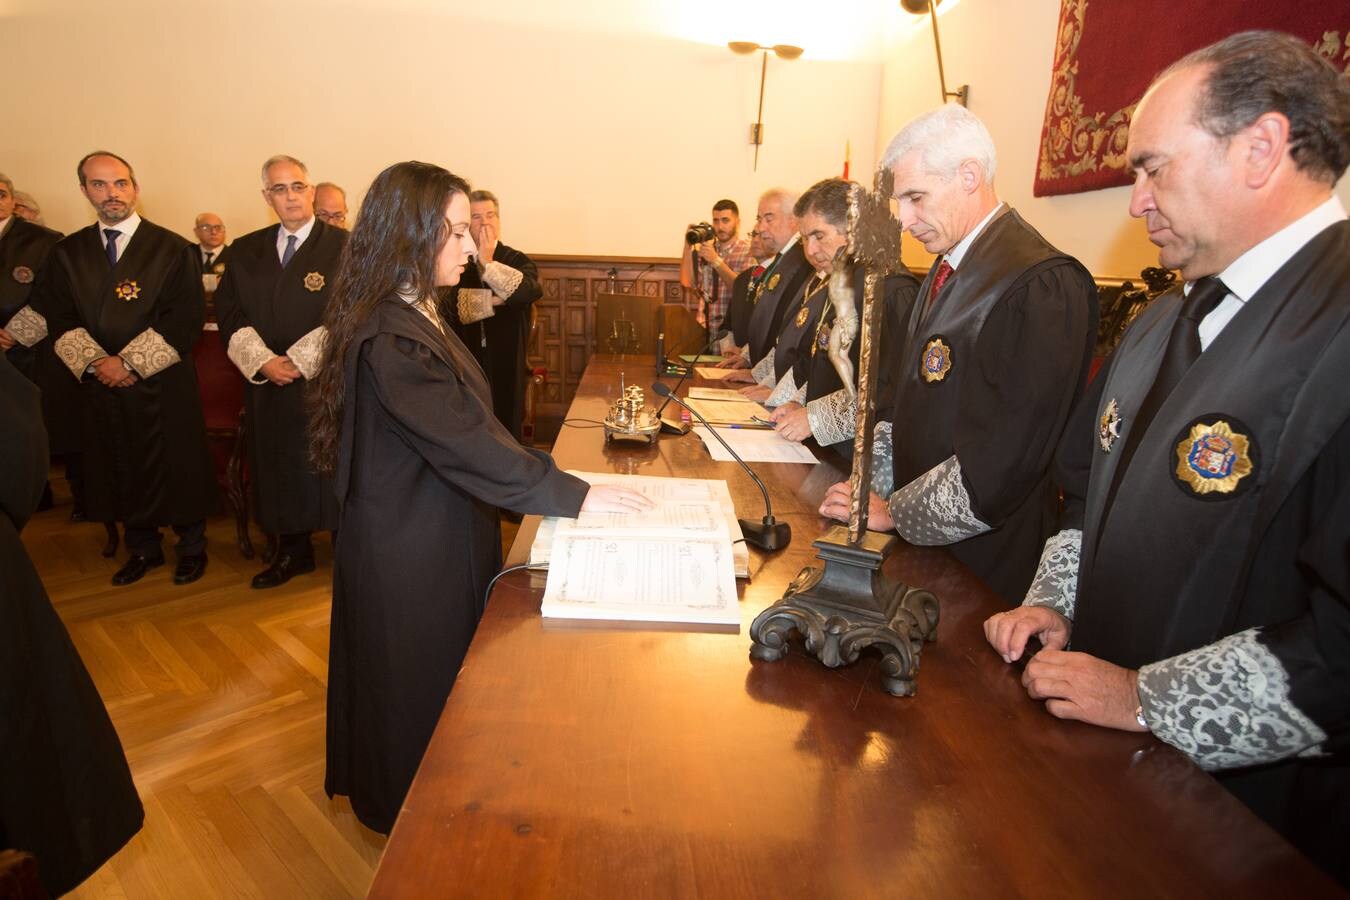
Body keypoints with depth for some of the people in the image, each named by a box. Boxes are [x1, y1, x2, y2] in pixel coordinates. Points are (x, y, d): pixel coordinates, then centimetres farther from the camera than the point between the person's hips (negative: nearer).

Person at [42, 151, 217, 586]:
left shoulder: (172, 248, -3)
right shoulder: (67, 253, 9)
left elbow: (185, 320, -10)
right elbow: (59, 320, 6)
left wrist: (129, 362, -14)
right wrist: (94, 362, -12)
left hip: (163, 384, -4)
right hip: (101, 386, 4)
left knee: (178, 467, 4)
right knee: (122, 469, 12)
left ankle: (192, 547, 22)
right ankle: (143, 548, 29)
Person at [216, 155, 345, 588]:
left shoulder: (343, 246, -4)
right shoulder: (246, 250, 12)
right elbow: (228, 313, 8)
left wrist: (299, 361, -13)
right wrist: (262, 361, -8)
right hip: (268, 384, 5)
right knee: (279, 467, 12)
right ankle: (292, 551, 28)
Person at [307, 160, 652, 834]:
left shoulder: (415, 316, 6)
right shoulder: (390, 339, -26)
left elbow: (465, 428, 8)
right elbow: (466, 444, -28)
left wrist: (550, 478, 2)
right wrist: (576, 496, -22)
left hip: (438, 532, 10)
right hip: (411, 551, -9)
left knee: (442, 672, 25)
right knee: (423, 682, 12)